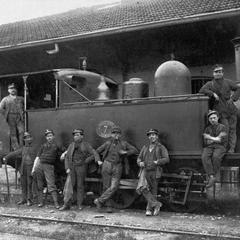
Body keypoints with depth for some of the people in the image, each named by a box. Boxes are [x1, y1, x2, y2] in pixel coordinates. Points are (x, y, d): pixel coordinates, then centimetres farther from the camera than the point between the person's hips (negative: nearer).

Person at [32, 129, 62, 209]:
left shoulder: (57, 146, 11)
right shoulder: (43, 146, 17)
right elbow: (37, 157, 13)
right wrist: (34, 168, 7)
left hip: (49, 166, -3)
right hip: (39, 165, 3)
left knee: (51, 185, -10)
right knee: (39, 185, 5)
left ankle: (56, 203, -11)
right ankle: (40, 202, 13)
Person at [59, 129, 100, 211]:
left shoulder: (86, 145, 1)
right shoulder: (71, 145, 10)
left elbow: (94, 153, -8)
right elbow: (67, 157, 8)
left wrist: (98, 160, -27)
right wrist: (67, 168, -4)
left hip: (81, 167, -3)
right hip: (72, 167, 3)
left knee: (80, 185, 1)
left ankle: (80, 205, 11)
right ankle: (66, 204, 2)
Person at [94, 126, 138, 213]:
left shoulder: (123, 143, 3)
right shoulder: (108, 143, 3)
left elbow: (135, 150, 2)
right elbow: (96, 152, 13)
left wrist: (126, 152, -11)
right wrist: (98, 161, 2)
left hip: (117, 167, 0)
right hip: (107, 165, 0)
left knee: (114, 187, -12)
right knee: (106, 187, 2)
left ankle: (100, 201, -2)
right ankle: (109, 206, 12)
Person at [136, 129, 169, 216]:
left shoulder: (161, 147, 4)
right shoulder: (145, 147, 17)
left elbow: (166, 159, -8)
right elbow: (139, 158, 18)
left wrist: (157, 162, -23)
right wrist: (140, 163, -6)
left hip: (155, 172, -3)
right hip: (145, 171, 3)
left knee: (153, 192, 1)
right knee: (142, 188, -19)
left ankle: (149, 209, 15)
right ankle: (155, 204, -12)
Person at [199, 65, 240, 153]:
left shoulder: (228, 82, 11)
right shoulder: (210, 84, 7)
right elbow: (201, 91, -6)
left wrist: (233, 98, -2)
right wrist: (213, 94, -13)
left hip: (231, 110, 2)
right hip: (221, 112, -2)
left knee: (232, 129, 0)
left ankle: (232, 148, 4)